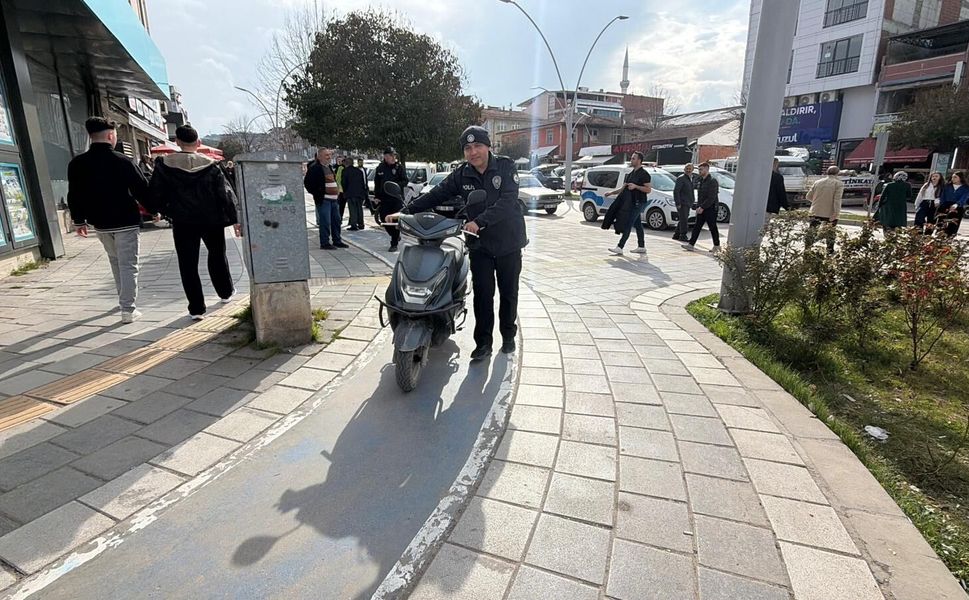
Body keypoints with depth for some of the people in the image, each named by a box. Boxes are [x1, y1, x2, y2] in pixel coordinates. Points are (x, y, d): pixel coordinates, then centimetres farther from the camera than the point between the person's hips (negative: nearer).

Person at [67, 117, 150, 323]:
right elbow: (142, 189, -9)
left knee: (115, 261, 23)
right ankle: (128, 310, -5)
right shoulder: (122, 161, -14)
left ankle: (124, 299, 33)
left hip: (101, 223, 5)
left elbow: (74, 195, 7)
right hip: (126, 222, -5)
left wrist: (79, 220, 17)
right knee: (128, 265, -3)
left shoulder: (77, 164, 1)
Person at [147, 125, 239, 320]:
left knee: (188, 265, 5)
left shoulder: (164, 165, -6)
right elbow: (225, 193, -6)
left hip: (182, 222, 0)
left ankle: (196, 308, 7)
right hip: (212, 221, 1)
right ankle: (226, 292, 35)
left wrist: (160, 210, 16)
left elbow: (155, 193, -3)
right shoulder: (210, 165, -7)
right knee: (217, 256, 21)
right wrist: (234, 218, 2)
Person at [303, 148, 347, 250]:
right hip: (323, 199, -9)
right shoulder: (314, 168, -10)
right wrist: (316, 193, -12)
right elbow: (307, 182, -15)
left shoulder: (329, 167, 18)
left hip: (333, 199, 9)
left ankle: (337, 241, 23)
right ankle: (324, 243, 2)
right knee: (325, 222, -6)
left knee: (336, 220, 13)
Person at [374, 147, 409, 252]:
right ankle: (396, 236, 30)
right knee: (384, 219, 5)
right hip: (383, 199, 4)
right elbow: (376, 183, 15)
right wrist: (376, 196, 9)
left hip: (397, 198, -4)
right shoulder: (380, 168, 9)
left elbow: (405, 181, -3)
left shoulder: (399, 167, -1)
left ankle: (394, 244, 3)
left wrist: (396, 185, -20)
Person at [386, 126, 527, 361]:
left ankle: (508, 335, 30)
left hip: (508, 243, -2)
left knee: (508, 292, 11)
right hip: (480, 244, 2)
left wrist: (479, 222, -33)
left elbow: (507, 201, -22)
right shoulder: (462, 174, 1)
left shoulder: (506, 167, -9)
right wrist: (405, 212, -14)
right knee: (482, 293, -1)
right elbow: (436, 195, -3)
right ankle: (483, 342, 10)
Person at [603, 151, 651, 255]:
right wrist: (612, 192, 9)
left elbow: (648, 189, -15)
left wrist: (635, 186, -24)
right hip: (630, 203, 9)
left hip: (638, 203, -9)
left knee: (627, 225, -13)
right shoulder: (631, 174, 16)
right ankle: (641, 247, 20)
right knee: (638, 225, 13)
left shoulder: (644, 174, -10)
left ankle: (620, 247, -17)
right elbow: (624, 188, 20)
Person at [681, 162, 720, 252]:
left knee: (713, 228, 2)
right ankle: (691, 244, 0)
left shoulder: (712, 181, -13)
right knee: (696, 227, 2)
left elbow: (711, 198, -20)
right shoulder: (701, 181, 14)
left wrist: (702, 207, -21)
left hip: (710, 209, -8)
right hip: (701, 209, 8)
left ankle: (717, 246, 14)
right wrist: (698, 207, 10)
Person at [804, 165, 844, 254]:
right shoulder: (839, 184, -7)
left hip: (815, 213, 2)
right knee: (830, 234, 13)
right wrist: (836, 214, -18)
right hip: (829, 214, -2)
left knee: (811, 233, 9)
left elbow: (809, 197, 10)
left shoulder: (817, 182, 5)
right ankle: (830, 252, 19)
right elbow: (837, 200, -17)